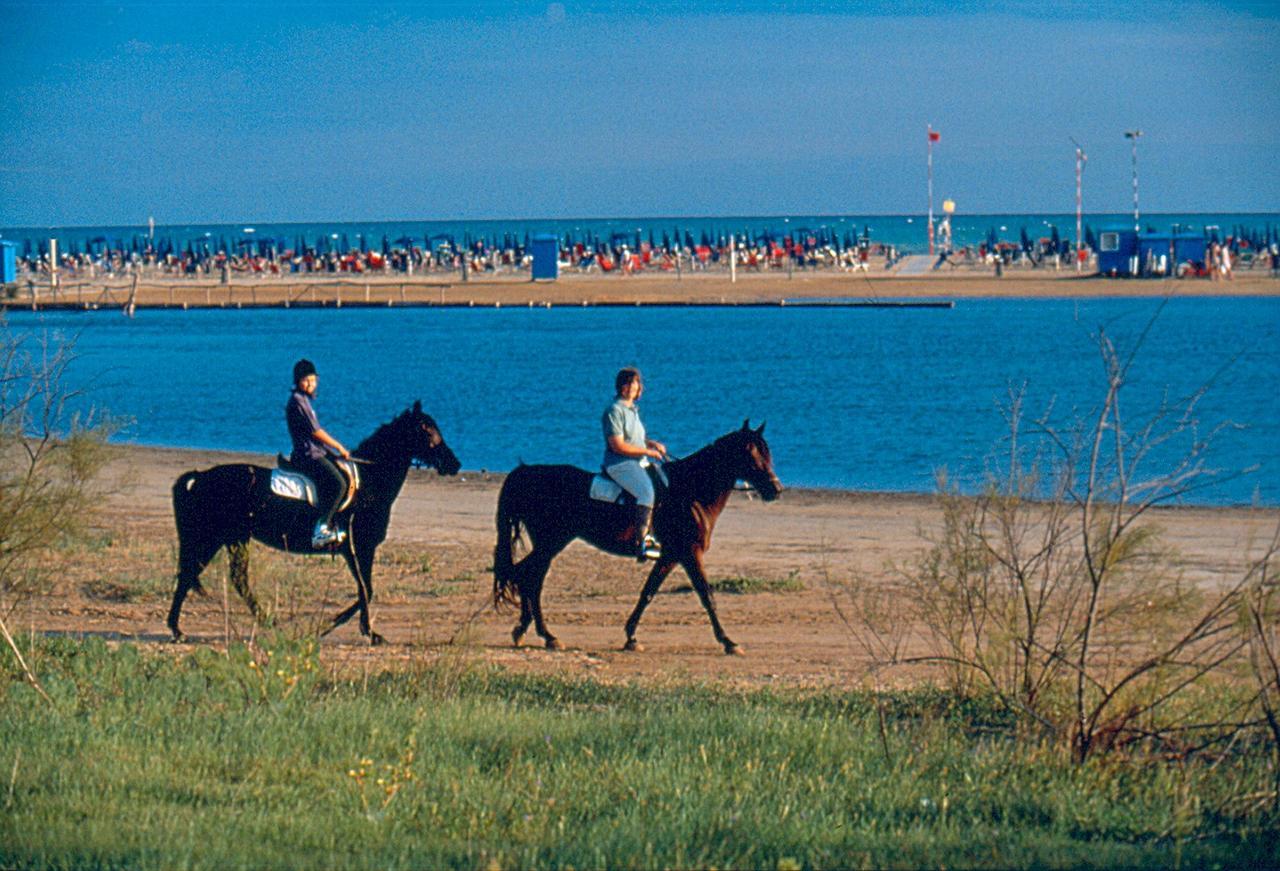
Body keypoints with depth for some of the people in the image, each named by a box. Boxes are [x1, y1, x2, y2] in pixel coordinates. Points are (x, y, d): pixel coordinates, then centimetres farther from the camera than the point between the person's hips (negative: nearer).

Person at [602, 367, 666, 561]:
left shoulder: (632, 409, 17)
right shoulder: (615, 411, -12)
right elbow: (618, 445, -18)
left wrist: (653, 444, 8)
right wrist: (648, 452, -14)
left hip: (637, 463, 10)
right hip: (618, 464, -10)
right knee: (646, 492, -30)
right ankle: (642, 544, -34)